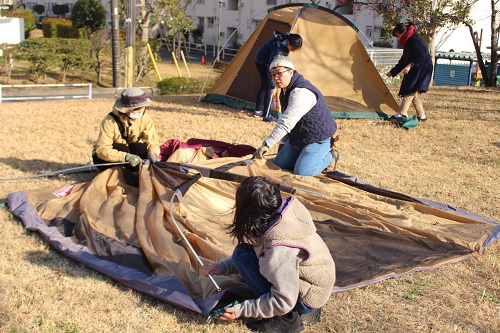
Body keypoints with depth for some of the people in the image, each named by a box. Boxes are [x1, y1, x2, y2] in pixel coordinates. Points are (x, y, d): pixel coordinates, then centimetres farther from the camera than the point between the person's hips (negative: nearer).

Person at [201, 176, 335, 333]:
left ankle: (285, 319, -4)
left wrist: (241, 310, -17)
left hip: (310, 297, -9)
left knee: (243, 255, -15)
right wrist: (223, 267, 0)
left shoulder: (278, 248, -34)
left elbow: (284, 301, -27)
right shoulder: (288, 207, -10)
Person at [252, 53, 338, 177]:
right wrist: (283, 144, 18)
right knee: (278, 166, 6)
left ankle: (329, 156, 5)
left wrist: (266, 145, -41)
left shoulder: (301, 93, -30)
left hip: (318, 139, -9)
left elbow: (286, 123, -38)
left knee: (301, 172, -21)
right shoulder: (286, 90, 5)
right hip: (297, 138, 9)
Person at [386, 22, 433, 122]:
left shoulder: (414, 40, -13)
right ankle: (421, 116, 16)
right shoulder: (407, 42, 17)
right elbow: (403, 61, 22)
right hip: (415, 70, 10)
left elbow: (422, 55, -24)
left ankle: (401, 114, -18)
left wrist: (410, 65, -29)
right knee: (414, 94, 10)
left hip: (422, 70, -10)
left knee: (410, 91, -15)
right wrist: (392, 72, 21)